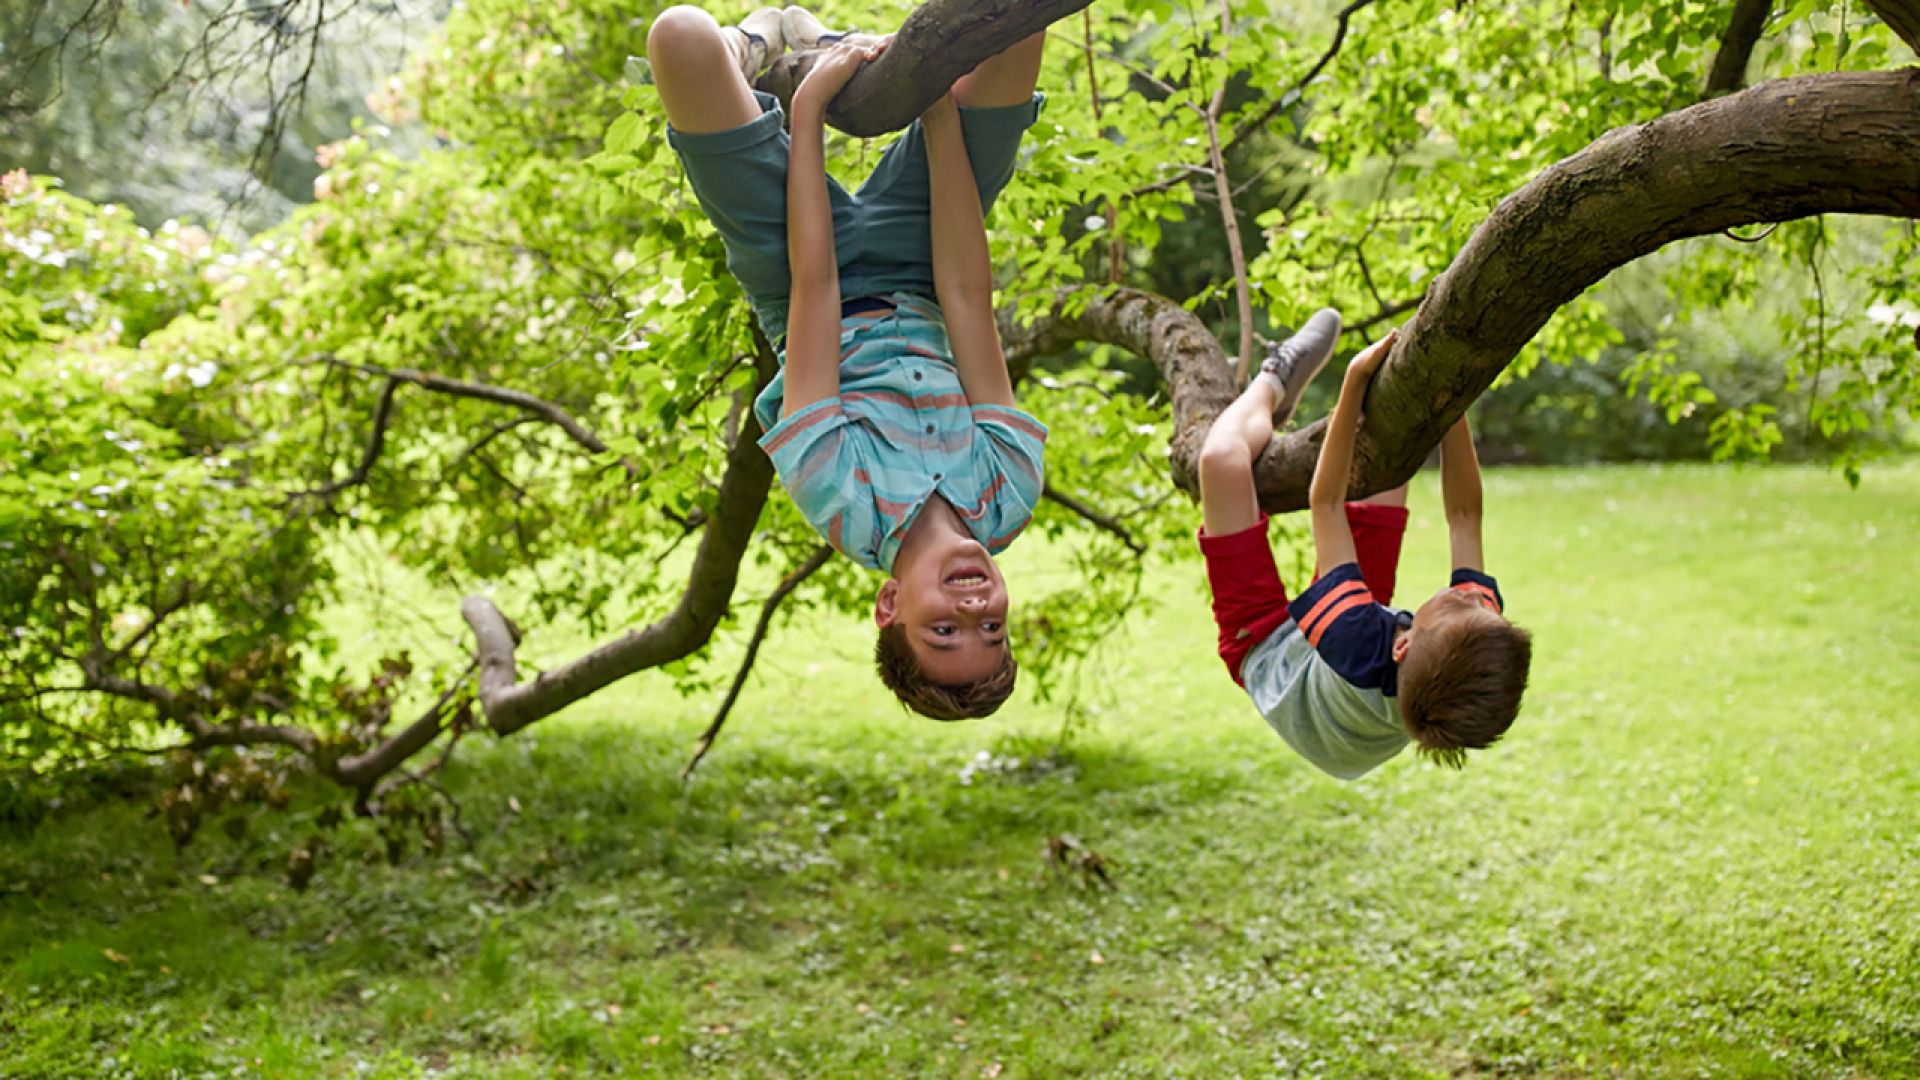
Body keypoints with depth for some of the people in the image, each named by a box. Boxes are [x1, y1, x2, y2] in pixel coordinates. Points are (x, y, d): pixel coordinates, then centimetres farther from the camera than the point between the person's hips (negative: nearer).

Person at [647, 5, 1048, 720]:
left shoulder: (842, 503, -35)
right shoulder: (1007, 496, -28)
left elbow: (815, 283, -32)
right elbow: (967, 296, -28)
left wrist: (807, 111, -26)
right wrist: (940, 102, -25)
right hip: (910, 268, 3)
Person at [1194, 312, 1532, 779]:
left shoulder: (1361, 649, -50)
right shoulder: (1479, 652, -37)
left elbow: (1326, 503, -39)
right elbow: (1465, 515, -26)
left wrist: (1356, 380, -35)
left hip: (1265, 648, -5)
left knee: (1223, 455, -19)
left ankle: (1272, 385, 16)